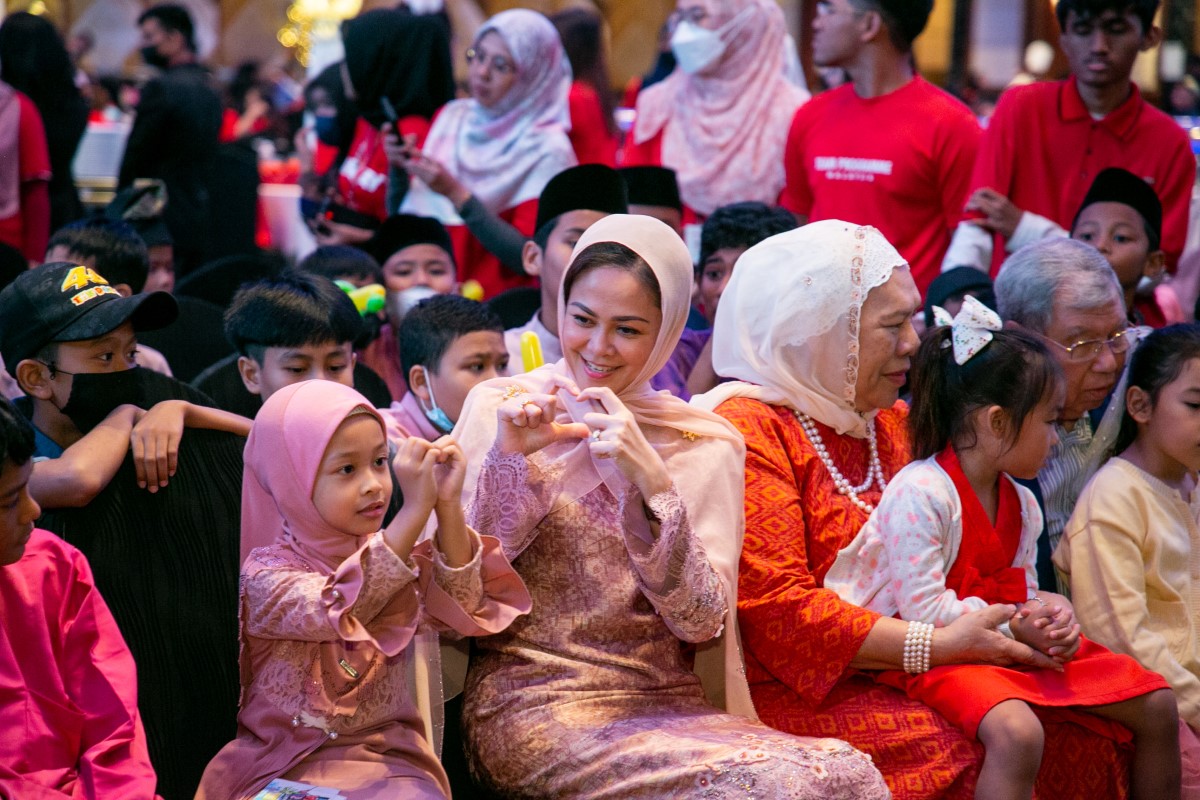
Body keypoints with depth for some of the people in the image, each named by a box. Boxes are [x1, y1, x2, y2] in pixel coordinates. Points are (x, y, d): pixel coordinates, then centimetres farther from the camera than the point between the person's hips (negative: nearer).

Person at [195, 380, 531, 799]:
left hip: (385, 759, 4)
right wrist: (415, 509, -33)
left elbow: (459, 607, -8)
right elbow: (337, 608, -28)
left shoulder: (389, 554, 7)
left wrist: (449, 506, -21)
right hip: (288, 763, -3)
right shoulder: (264, 575, -9)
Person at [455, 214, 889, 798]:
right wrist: (507, 458, -13)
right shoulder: (497, 409, 4)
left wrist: (652, 483, -15)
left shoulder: (704, 446, 8)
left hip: (662, 701, 3)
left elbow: (703, 622, -3)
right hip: (537, 701, -3)